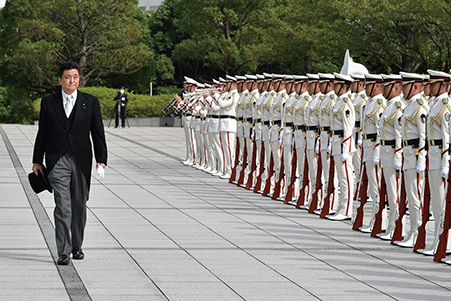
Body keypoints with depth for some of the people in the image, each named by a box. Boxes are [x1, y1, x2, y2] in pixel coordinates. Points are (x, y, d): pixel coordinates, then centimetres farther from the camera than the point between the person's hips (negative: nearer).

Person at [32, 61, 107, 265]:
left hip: (81, 161, 1)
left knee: (79, 206, 9)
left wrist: (101, 160, -4)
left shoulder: (91, 102, 5)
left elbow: (98, 133, 4)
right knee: (62, 207, -11)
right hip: (57, 161, -1)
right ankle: (63, 252, -11)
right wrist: (37, 161, 9)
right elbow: (42, 133, 10)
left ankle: (77, 246, 26)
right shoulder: (48, 102, 5)